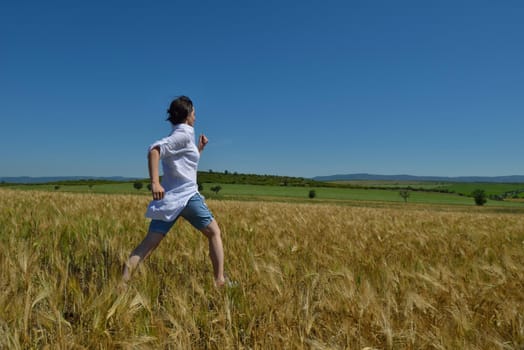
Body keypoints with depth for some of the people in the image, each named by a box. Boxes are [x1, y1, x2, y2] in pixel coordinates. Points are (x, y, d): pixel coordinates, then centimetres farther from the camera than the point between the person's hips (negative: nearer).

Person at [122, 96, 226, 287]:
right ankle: (219, 280, 8)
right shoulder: (184, 134, -6)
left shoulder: (176, 135, 22)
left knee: (148, 243, 2)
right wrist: (155, 182, -29)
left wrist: (200, 148, 25)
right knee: (214, 232, 7)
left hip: (168, 199, 8)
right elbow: (154, 150, -21)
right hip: (186, 196, -8)